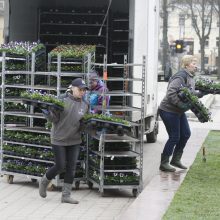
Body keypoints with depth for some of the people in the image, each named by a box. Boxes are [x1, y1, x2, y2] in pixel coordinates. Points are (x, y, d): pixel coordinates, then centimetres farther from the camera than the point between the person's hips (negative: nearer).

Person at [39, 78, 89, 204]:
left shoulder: (85, 105, 4)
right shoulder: (63, 101, -13)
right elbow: (55, 119, -11)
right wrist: (48, 114, -30)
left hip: (75, 141, 5)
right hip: (59, 140, -5)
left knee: (71, 168, 2)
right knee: (60, 166, -1)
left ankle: (66, 195, 9)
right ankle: (44, 182, 28)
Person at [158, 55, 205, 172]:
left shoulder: (191, 78, 11)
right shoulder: (181, 76, -21)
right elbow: (171, 93, -29)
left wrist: (201, 93, 3)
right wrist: (181, 104, -32)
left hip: (179, 112, 10)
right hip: (168, 111, -10)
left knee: (186, 134, 12)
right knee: (174, 137, -5)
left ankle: (176, 159, 25)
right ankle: (164, 163, 6)